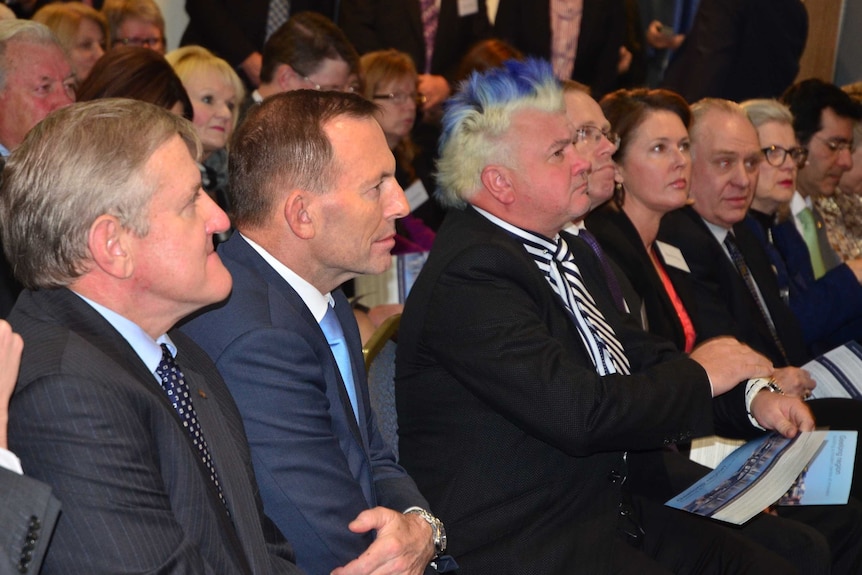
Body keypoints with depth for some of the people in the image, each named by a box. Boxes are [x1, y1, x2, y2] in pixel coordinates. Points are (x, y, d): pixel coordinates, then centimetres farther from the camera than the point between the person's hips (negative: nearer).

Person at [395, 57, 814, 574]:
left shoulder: (568, 254, 13)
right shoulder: (469, 275, -18)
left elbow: (638, 353, 17)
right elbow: (578, 413, -25)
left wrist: (751, 393, 1)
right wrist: (698, 376, -10)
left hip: (607, 511, 9)